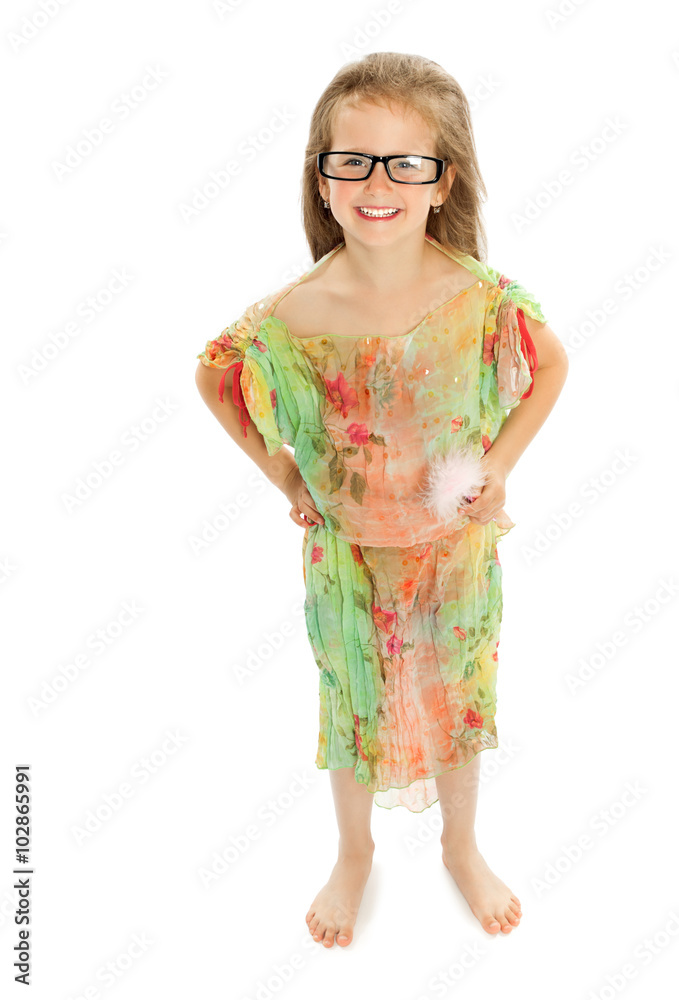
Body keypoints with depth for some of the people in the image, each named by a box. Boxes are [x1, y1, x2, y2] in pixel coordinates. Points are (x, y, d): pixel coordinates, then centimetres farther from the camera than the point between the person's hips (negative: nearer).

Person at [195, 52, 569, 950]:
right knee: (353, 704, 19)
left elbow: (552, 366, 0)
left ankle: (462, 846, 50)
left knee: (457, 698, 20)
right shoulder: (294, 314, -20)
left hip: (458, 545, 1)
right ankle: (354, 852, 49)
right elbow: (213, 378, -2)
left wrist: (500, 462, -6)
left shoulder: (484, 297, -19)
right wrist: (285, 478, -4)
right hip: (347, 551, 0)